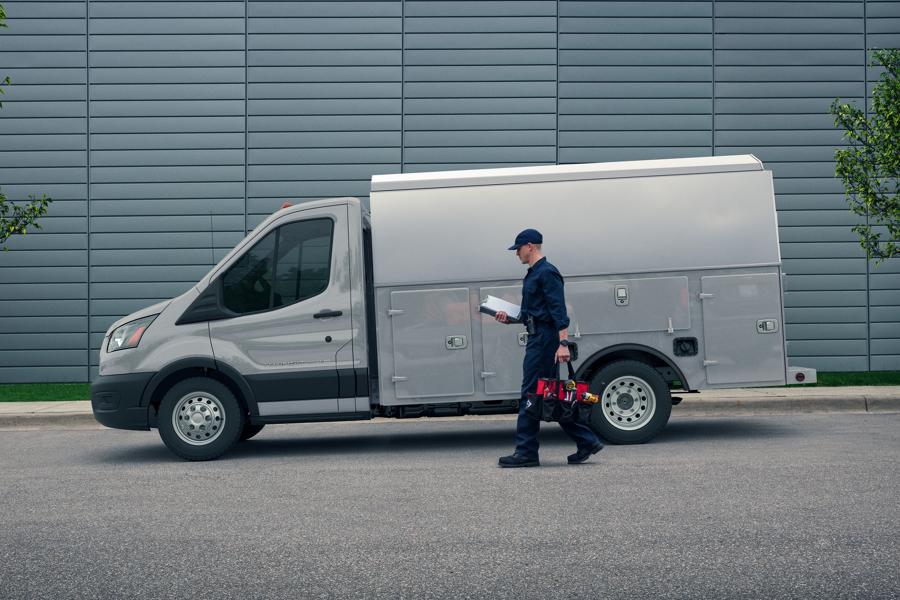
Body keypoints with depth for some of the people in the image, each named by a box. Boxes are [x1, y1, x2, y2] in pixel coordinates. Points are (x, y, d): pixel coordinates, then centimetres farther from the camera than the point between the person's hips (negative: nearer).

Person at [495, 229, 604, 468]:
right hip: (538, 338, 10)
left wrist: (563, 343, -27)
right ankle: (586, 441, 14)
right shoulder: (533, 274, 19)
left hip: (544, 340, -10)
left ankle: (526, 452, -2)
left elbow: (559, 311, -20)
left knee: (531, 394, -7)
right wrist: (509, 317, 17)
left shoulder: (546, 273, -12)